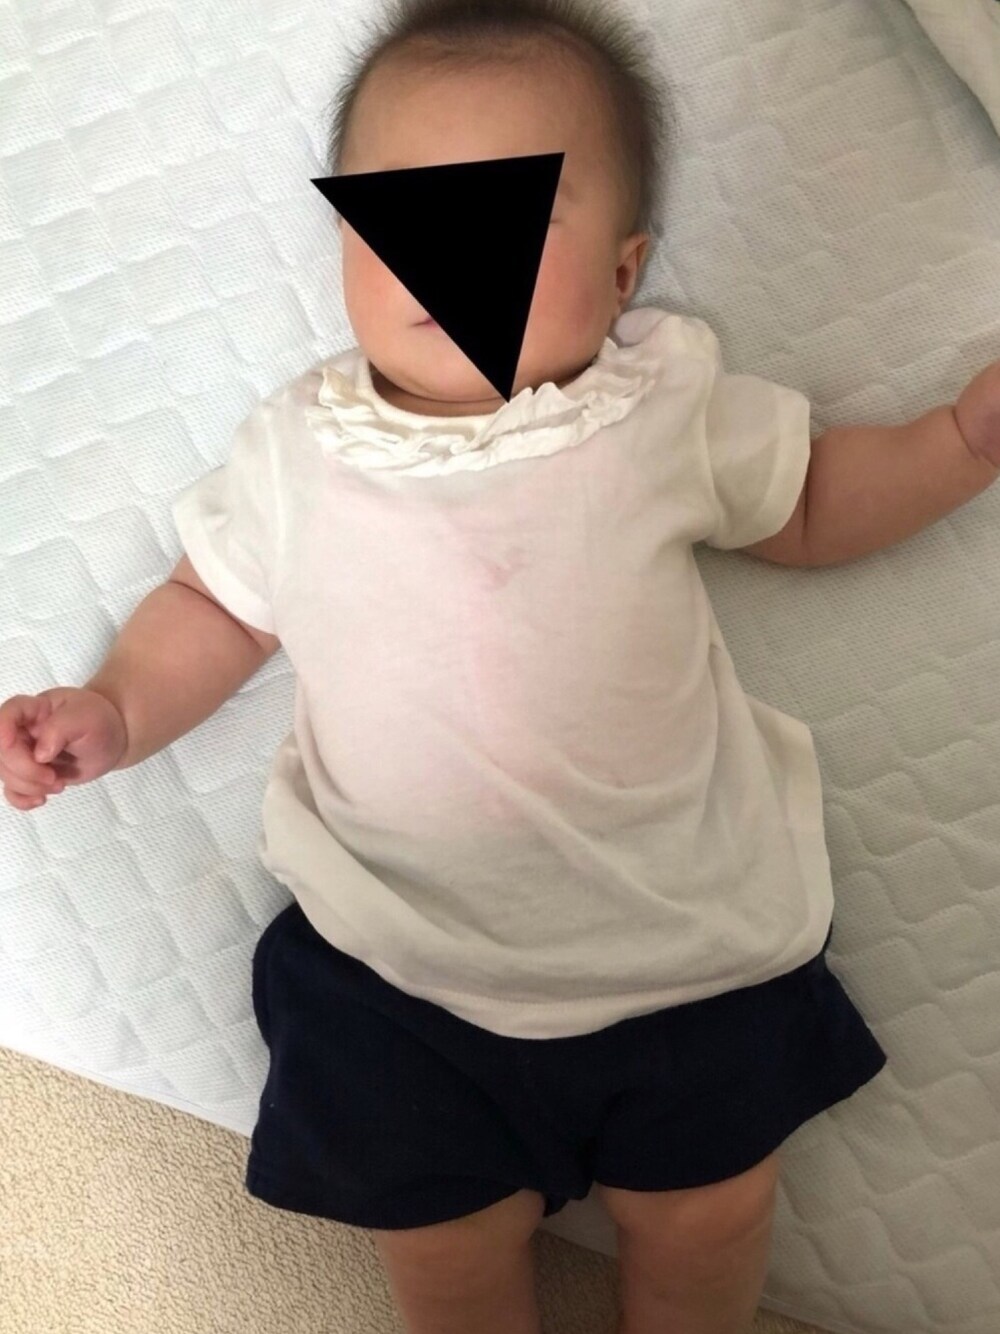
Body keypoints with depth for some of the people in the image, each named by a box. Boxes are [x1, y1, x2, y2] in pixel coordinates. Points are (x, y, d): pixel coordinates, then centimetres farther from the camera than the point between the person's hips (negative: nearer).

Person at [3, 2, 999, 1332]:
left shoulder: (673, 405, -3)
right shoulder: (294, 450, -2)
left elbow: (814, 506, 12)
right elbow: (218, 607, 11)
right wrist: (116, 708, -6)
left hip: (687, 929, 0)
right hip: (405, 958, 1)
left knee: (707, 1222, 8)